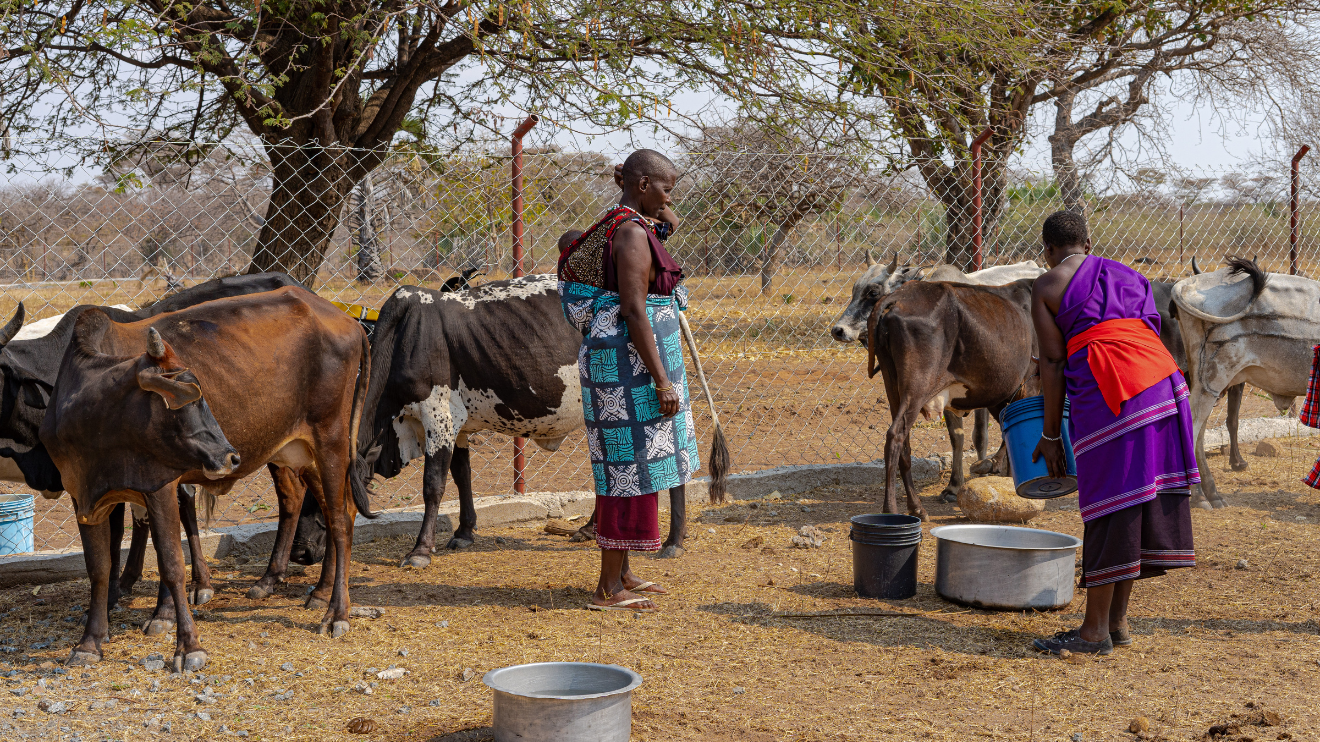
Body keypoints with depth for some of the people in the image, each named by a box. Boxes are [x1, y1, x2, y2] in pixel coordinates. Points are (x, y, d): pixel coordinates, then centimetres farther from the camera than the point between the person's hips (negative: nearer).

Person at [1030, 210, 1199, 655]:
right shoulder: (1126, 275, 26)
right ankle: (1118, 620, 17)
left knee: (1109, 505, -3)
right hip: (1162, 379, 6)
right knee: (1144, 497, 10)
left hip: (1107, 389, -6)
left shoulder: (1046, 288, 8)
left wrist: (1050, 434, 4)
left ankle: (1095, 632, 1)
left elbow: (1053, 362, 1)